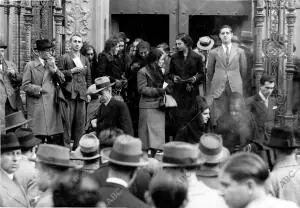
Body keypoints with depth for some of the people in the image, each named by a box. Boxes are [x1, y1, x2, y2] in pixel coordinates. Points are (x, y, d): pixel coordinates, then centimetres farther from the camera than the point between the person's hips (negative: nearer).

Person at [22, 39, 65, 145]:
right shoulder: (30, 65, 0)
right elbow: (25, 86, -5)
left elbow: (62, 80, 6)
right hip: (37, 108, -5)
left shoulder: (52, 64, 16)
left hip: (52, 106, 5)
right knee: (39, 138, -6)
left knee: (56, 138, 0)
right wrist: (40, 89, -9)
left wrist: (54, 68, -6)